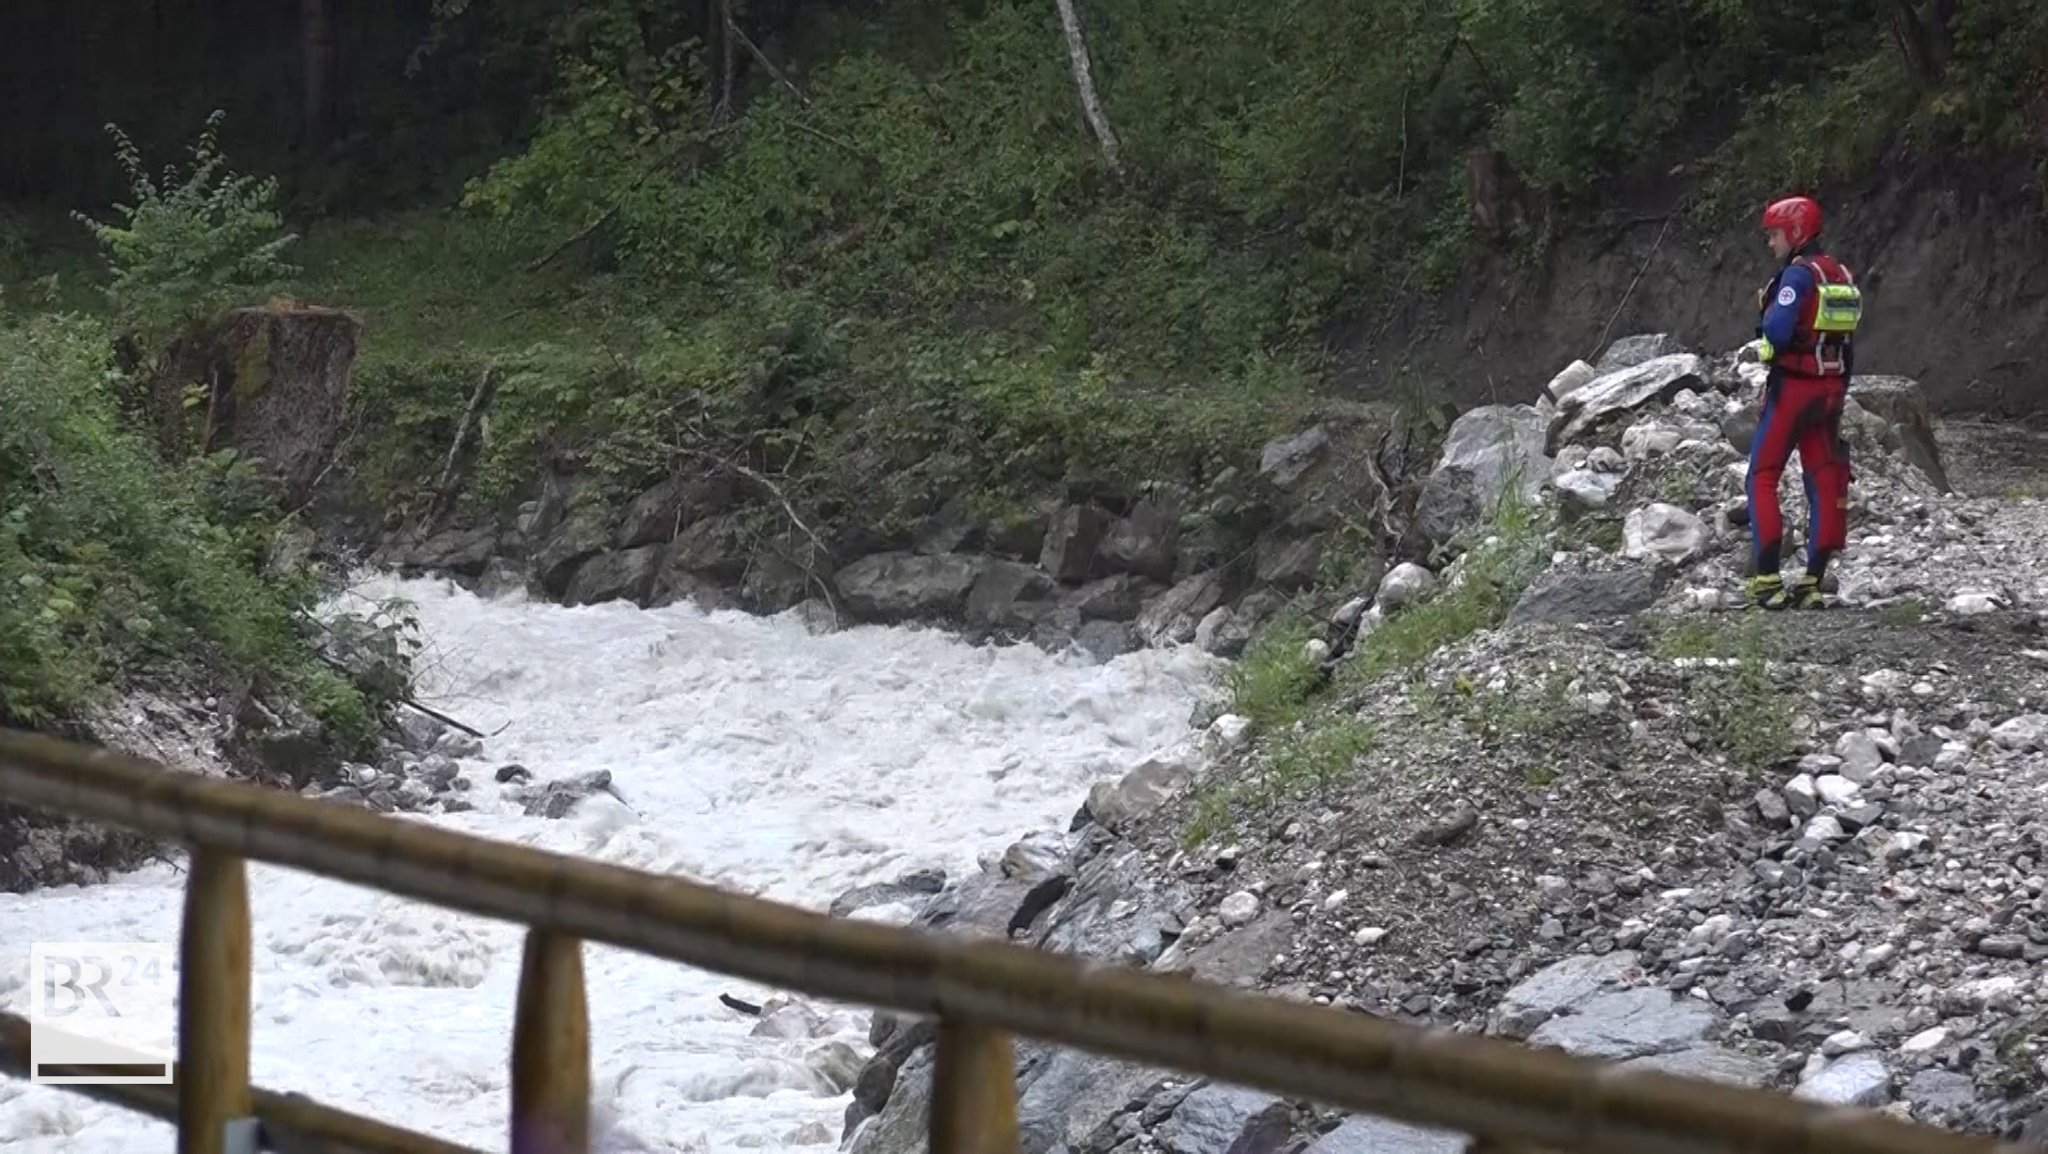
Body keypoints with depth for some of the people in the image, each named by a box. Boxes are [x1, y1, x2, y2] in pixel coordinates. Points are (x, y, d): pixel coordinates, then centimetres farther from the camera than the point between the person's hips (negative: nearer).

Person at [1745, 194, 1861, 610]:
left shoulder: (1797, 275, -14)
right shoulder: (1841, 275, 12)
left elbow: (1776, 330, -26)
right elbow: (1848, 345, 14)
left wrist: (1764, 335, -2)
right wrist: (1839, 395, 17)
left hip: (1791, 387, -8)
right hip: (1830, 389, 8)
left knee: (1763, 478, 1)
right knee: (1824, 482, 7)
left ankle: (1767, 578, -5)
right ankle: (1812, 581, 9)